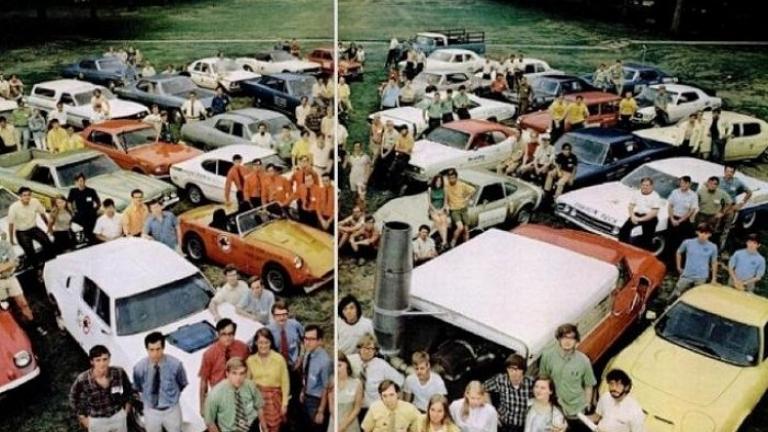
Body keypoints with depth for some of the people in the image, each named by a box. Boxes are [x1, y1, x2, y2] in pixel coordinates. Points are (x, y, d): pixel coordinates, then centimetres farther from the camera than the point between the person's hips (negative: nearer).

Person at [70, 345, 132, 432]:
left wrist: (127, 408, 6)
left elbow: (128, 389, -1)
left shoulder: (119, 373, -22)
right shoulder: (83, 379, -27)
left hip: (118, 417, 2)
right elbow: (73, 398, -6)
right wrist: (83, 418, -1)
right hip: (97, 421, -2)